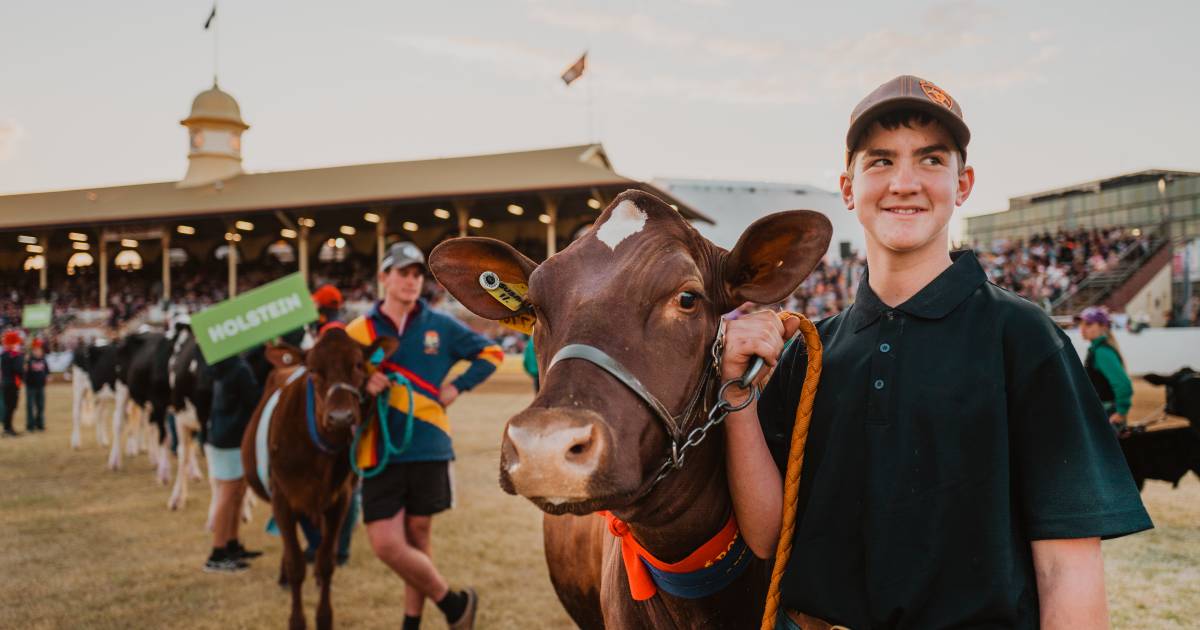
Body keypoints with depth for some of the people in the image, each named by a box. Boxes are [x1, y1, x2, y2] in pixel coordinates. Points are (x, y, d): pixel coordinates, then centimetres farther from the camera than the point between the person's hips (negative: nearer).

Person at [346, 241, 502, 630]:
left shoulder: (440, 326, 2)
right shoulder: (358, 331, 0)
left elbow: (491, 353, 12)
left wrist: (458, 386, -1)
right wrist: (360, 384, -17)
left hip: (428, 449, 0)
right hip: (381, 450, 0)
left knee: (418, 537, 10)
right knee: (385, 544, -7)